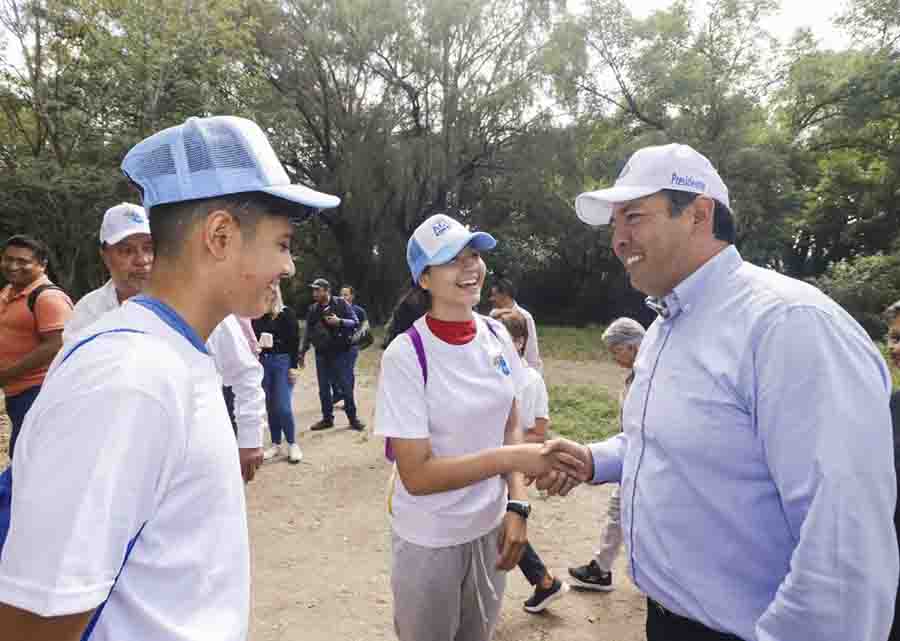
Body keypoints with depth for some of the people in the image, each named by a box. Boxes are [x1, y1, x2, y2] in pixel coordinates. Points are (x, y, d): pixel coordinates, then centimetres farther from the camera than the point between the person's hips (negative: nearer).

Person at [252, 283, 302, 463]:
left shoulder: (286, 313, -4)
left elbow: (294, 340, -7)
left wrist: (293, 366, -11)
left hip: (282, 361, -4)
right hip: (263, 362, 4)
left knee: (283, 406, -8)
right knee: (270, 407, 8)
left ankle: (292, 444, 7)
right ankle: (276, 444, 19)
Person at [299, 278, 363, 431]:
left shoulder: (341, 303, -4)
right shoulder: (313, 309, 7)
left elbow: (355, 322, -3)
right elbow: (307, 332, 14)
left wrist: (339, 321, -19)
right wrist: (302, 353, 14)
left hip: (341, 353, -4)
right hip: (321, 355, 4)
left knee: (346, 387, 0)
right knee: (323, 389, 10)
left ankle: (353, 418, 14)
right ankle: (327, 418, 23)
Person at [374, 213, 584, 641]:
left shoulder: (496, 335, -5)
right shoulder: (406, 355, -22)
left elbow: (510, 427, 3)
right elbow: (416, 475, -22)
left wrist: (517, 505, -8)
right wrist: (513, 457, -26)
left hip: (490, 528, 5)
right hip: (429, 540, -5)